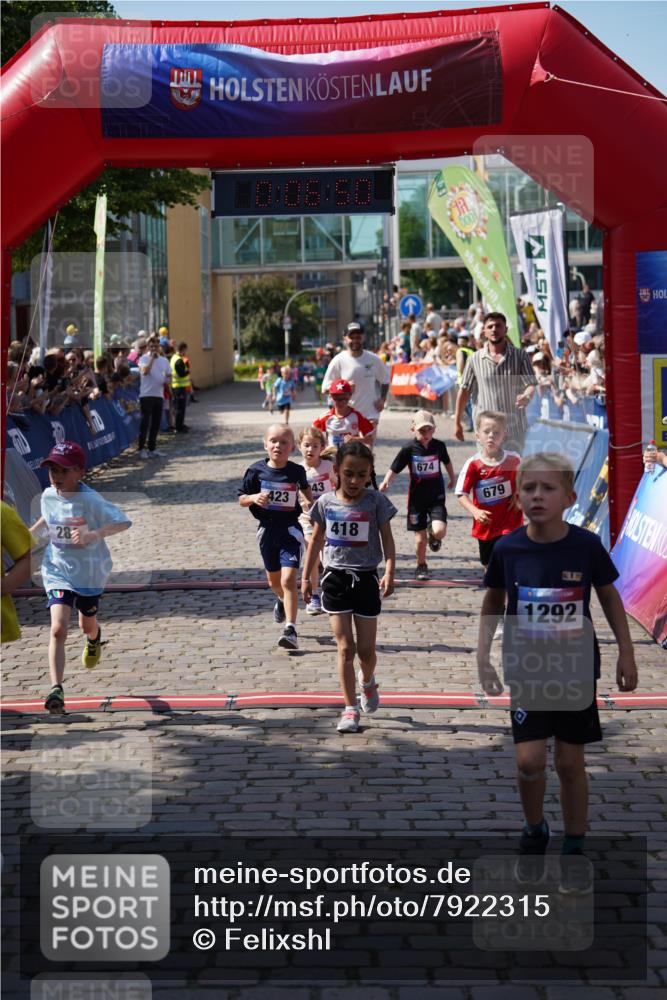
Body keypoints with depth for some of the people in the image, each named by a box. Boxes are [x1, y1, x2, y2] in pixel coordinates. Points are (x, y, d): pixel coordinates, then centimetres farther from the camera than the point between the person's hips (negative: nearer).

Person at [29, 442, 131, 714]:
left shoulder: (90, 500, -23)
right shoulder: (48, 496, -7)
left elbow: (124, 522, -31)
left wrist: (94, 534, -43)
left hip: (89, 572, -2)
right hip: (57, 572, 2)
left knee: (87, 625, 23)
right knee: (58, 628, -17)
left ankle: (94, 639, 62)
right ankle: (56, 690, -21)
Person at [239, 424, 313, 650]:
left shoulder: (297, 471, -4)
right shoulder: (256, 470, -6)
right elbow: (242, 499, 1)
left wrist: (313, 504, 8)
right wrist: (254, 498, -18)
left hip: (290, 528, -2)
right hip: (267, 528, 2)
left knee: (288, 580, -16)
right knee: (274, 581, 20)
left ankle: (290, 629, -17)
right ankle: (282, 601, 54)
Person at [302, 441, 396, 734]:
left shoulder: (376, 501, -6)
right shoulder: (326, 502, 0)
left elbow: (387, 538, -5)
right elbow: (316, 540, 9)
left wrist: (389, 571, -19)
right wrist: (306, 577, 10)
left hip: (366, 578, -1)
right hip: (335, 578, 1)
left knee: (366, 649, 7)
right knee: (346, 648, -3)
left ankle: (368, 682, 40)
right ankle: (350, 709, 3)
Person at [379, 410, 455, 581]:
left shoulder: (439, 446, -3)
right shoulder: (409, 449, -9)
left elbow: (447, 462, 18)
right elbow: (394, 469, -9)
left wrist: (452, 479, 31)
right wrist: (385, 482, -27)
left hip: (436, 497, 1)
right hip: (417, 498, -1)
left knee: (439, 531, -18)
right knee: (420, 537, 5)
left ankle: (432, 531, 20)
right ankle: (421, 566, 28)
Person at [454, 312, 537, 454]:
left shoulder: (520, 356, 1)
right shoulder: (475, 359, 2)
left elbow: (531, 384, -4)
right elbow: (464, 390, 7)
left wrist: (526, 397, -28)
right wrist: (457, 422, 8)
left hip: (515, 428, 0)